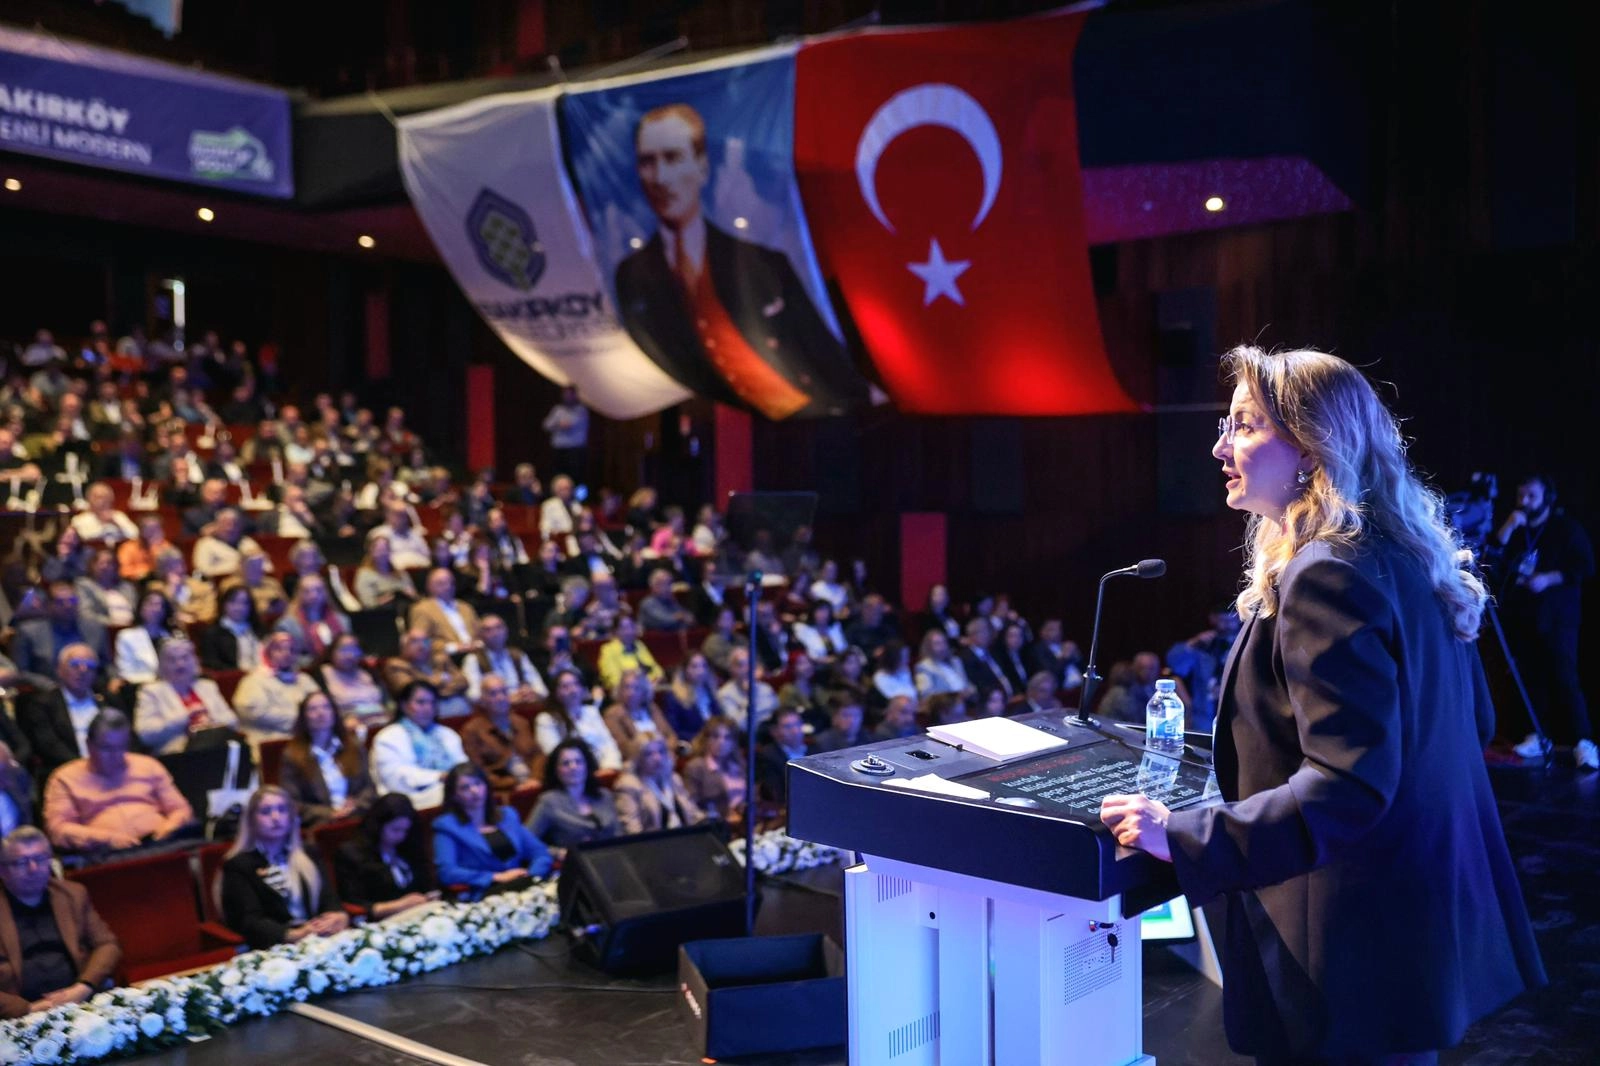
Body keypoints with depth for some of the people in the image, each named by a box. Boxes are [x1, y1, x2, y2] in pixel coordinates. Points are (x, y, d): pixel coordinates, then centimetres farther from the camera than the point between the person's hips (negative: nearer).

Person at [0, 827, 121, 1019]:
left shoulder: (73, 894, 16)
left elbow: (108, 945, 11)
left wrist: (83, 989, -4)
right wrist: (27, 1009, -15)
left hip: (83, 1004, 3)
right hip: (23, 1016, -3)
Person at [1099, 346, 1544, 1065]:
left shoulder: (1325, 576, -22)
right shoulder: (1406, 560, 8)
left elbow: (1346, 787, -28)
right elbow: (1472, 723, 17)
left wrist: (1183, 838, -27)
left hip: (1352, 953, -10)